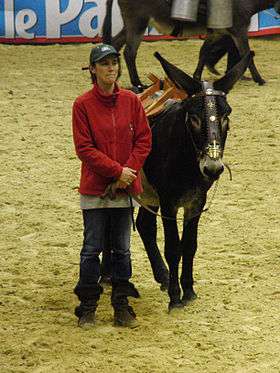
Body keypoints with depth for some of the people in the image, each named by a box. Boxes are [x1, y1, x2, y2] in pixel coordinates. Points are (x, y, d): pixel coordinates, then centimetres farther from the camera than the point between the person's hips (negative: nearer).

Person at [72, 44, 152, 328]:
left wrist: (130, 169, -11)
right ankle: (87, 306, 13)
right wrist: (117, 170, -15)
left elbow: (144, 140, 3)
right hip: (95, 188, -3)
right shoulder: (83, 105, -6)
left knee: (122, 250, 9)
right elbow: (84, 148, -10)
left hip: (126, 187, 3)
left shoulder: (131, 101, 3)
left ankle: (122, 305, 17)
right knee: (92, 249, 3)